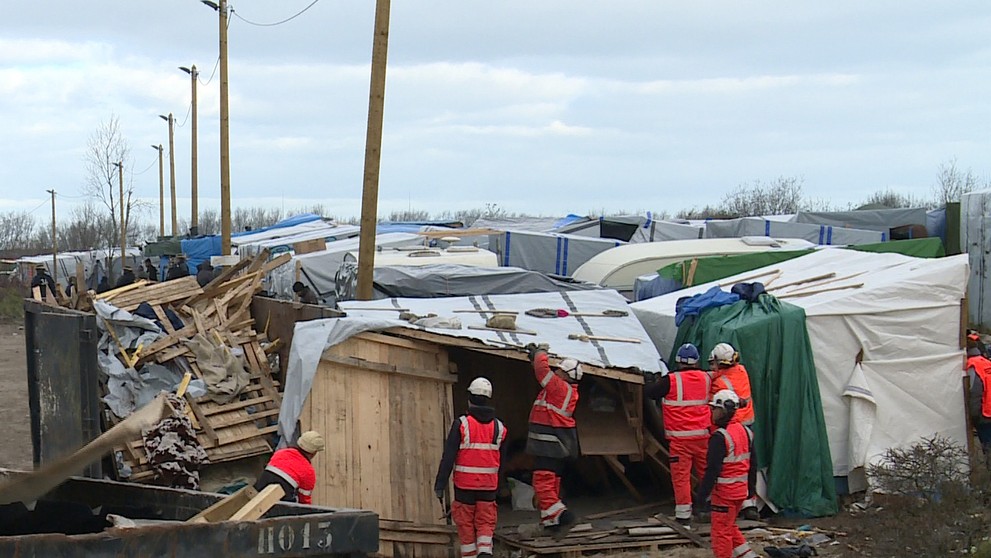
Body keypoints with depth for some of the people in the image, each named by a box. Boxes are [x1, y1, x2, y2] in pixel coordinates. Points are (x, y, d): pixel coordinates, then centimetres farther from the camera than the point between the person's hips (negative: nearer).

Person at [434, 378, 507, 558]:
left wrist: (440, 485, -6)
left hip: (465, 485, -3)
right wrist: (500, 487, 24)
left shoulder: (461, 424, -9)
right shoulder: (499, 427, 5)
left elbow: (448, 458, -10)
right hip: (489, 486, 3)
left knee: (466, 525, 7)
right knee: (486, 523, 7)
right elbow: (502, 461, 13)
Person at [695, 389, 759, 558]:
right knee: (730, 526, 23)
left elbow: (713, 470, -21)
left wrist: (702, 494, -15)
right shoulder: (746, 432, 6)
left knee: (721, 531, 3)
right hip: (741, 490, 9)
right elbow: (753, 464, 14)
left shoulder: (720, 437, -21)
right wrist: (750, 487, 24)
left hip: (724, 491, -9)